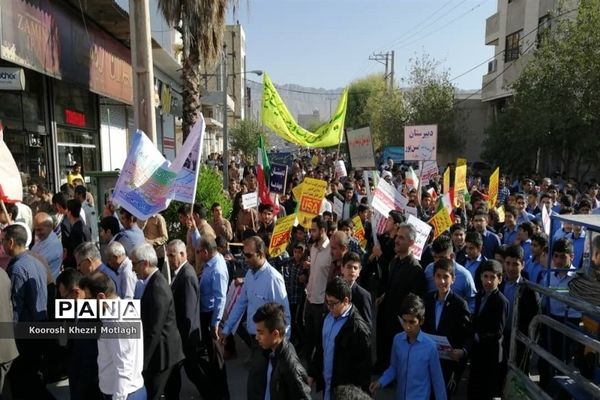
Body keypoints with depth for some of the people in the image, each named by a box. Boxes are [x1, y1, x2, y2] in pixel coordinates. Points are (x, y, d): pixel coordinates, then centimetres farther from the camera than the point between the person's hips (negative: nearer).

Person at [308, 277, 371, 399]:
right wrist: (312, 374, 13)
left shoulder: (358, 328, -23)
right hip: (326, 384, 6)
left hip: (345, 391, -6)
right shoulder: (329, 317, -1)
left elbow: (363, 367, -17)